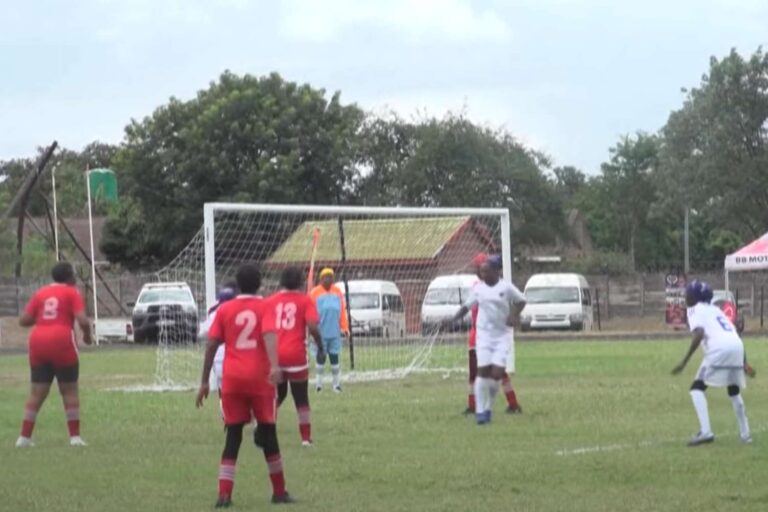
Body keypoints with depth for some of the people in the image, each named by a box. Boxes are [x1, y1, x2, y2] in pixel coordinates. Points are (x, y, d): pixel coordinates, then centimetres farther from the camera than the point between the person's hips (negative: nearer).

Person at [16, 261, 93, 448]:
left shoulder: (40, 293, 13)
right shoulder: (72, 293, 1)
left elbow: (24, 320, 8)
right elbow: (83, 320, -11)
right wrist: (87, 335, 9)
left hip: (38, 343, 4)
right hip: (61, 343, -4)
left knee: (37, 393, 9)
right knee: (69, 390, 6)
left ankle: (25, 436, 6)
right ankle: (75, 436, 3)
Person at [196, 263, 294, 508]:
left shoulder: (225, 309, 7)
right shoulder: (265, 307, 0)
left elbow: (211, 345, 4)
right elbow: (269, 335, -18)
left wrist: (205, 382, 9)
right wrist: (274, 366, -32)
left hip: (232, 380, 2)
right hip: (260, 378, -2)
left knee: (233, 436, 5)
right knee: (268, 433, 11)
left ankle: (224, 494, -7)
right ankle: (279, 492, 18)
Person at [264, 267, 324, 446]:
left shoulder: (270, 301, 9)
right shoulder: (305, 300, -1)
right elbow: (312, 327, -13)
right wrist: (319, 344, 3)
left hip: (274, 356, 3)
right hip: (296, 355, -3)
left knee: (277, 396, 21)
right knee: (301, 399, 10)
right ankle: (306, 438, 6)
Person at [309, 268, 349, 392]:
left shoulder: (337, 292, 8)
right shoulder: (315, 293, -4)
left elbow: (343, 311, 8)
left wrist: (344, 328, 4)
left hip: (335, 332, 3)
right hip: (321, 332, -3)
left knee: (334, 357, 7)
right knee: (320, 357, 3)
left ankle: (337, 383, 11)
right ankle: (319, 382, 10)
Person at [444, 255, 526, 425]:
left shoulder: (506, 287, -2)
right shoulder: (478, 288, 5)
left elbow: (521, 301, 8)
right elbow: (467, 306, 13)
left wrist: (514, 315, -9)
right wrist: (454, 319, 0)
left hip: (502, 336, -1)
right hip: (484, 334, 1)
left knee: (497, 373, -10)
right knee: (483, 371, -8)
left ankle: (488, 408, 9)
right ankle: (480, 411, -3)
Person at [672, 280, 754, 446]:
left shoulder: (695, 310, 9)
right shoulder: (715, 310, 31)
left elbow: (699, 334, -10)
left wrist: (685, 361, -12)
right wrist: (744, 364, 31)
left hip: (719, 349, -7)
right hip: (737, 347, 7)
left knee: (697, 388, 1)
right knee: (734, 390, 28)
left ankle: (705, 431, -16)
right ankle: (745, 434, 30)